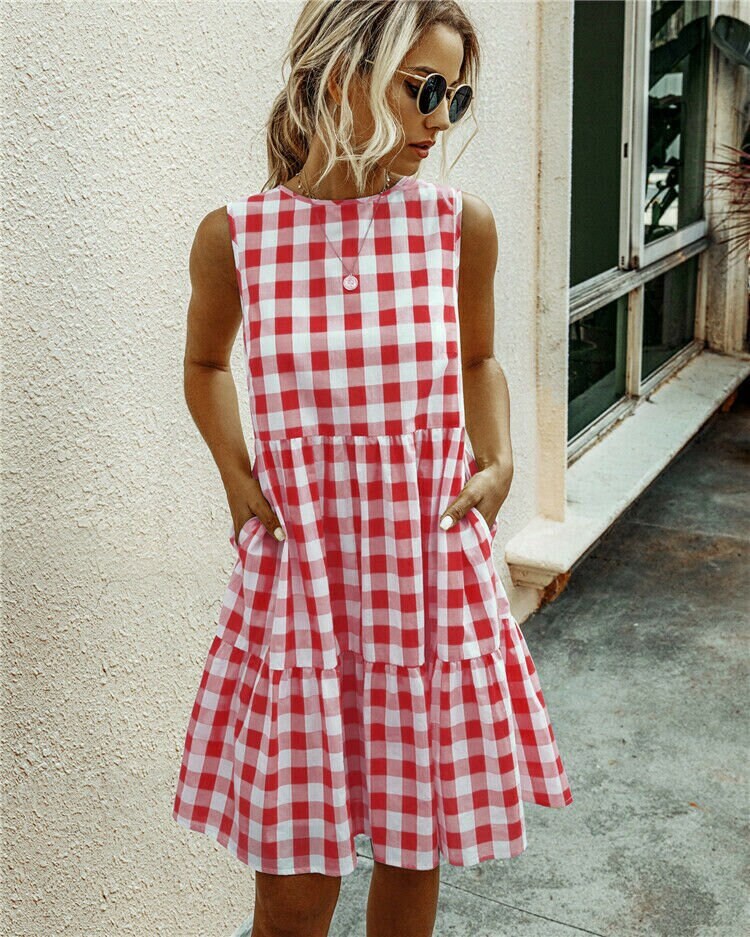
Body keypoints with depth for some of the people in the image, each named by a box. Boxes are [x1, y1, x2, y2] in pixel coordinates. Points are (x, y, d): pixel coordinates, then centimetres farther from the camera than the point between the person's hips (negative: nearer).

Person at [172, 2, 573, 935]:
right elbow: (205, 364, 15)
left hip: (433, 575, 2)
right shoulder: (236, 235, -5)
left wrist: (498, 462, 0)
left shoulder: (460, 222, -2)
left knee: (414, 852, 16)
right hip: (299, 576, -1)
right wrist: (235, 475, 1)